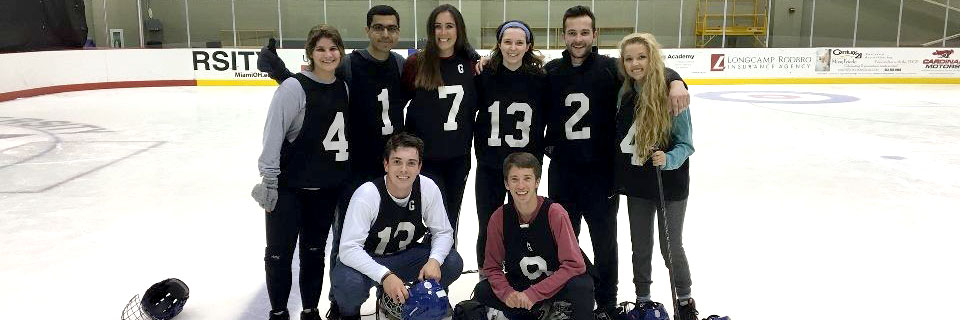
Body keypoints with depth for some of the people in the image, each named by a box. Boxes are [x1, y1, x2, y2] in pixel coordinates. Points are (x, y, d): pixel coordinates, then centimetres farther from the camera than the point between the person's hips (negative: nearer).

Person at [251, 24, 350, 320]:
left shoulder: (343, 88, 4)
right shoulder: (294, 88, -16)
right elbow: (273, 135, -16)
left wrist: (347, 175, 15)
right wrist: (269, 179, -16)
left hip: (327, 188, 5)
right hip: (289, 188, -5)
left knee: (315, 251, 17)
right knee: (280, 253, 7)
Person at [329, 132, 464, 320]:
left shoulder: (428, 188, -14)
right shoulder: (367, 194, -26)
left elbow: (443, 232, -6)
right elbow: (348, 248, -31)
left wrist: (434, 260, -29)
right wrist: (385, 275, -45)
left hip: (406, 255, 4)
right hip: (367, 261, -4)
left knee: (453, 264, -17)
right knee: (348, 283, -36)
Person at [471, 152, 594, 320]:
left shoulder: (555, 213, -17)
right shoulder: (499, 218, -7)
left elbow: (574, 265, -20)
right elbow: (492, 267, 0)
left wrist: (534, 293, -26)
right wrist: (507, 292, -22)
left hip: (556, 289, -4)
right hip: (518, 288, 4)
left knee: (581, 286, -34)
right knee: (482, 292, -18)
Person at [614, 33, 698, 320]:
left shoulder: (670, 96, -17)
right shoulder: (624, 95, -2)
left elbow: (686, 145, -12)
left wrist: (668, 159, -30)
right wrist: (618, 177, 7)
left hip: (669, 184, -4)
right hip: (636, 183, 4)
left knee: (671, 247, 9)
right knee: (640, 247, 15)